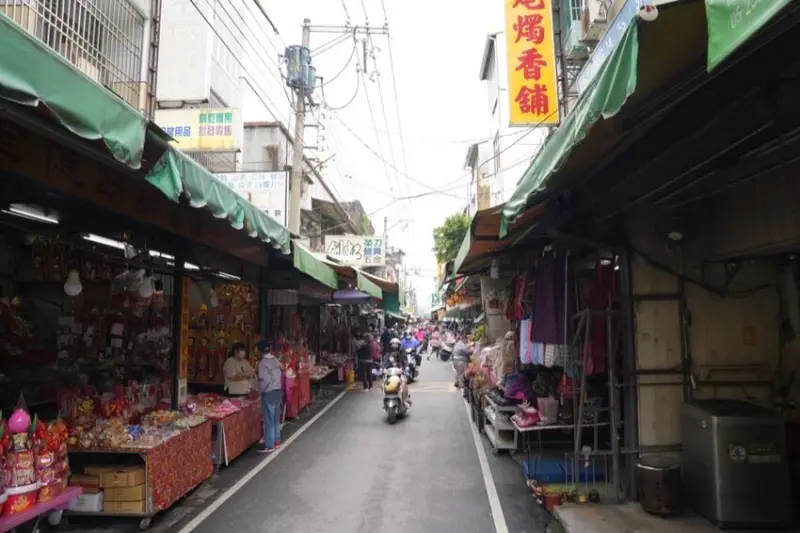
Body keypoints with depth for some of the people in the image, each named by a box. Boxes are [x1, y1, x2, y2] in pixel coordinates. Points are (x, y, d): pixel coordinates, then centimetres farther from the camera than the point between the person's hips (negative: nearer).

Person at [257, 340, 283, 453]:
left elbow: (265, 380, -21)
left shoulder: (263, 362, -16)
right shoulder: (275, 360, 5)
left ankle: (269, 445, 11)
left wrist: (259, 390, -7)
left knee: (269, 420, 3)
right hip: (278, 391, 7)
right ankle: (276, 441, 27)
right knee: (276, 418, 17)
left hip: (269, 393, -7)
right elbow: (279, 375, 8)